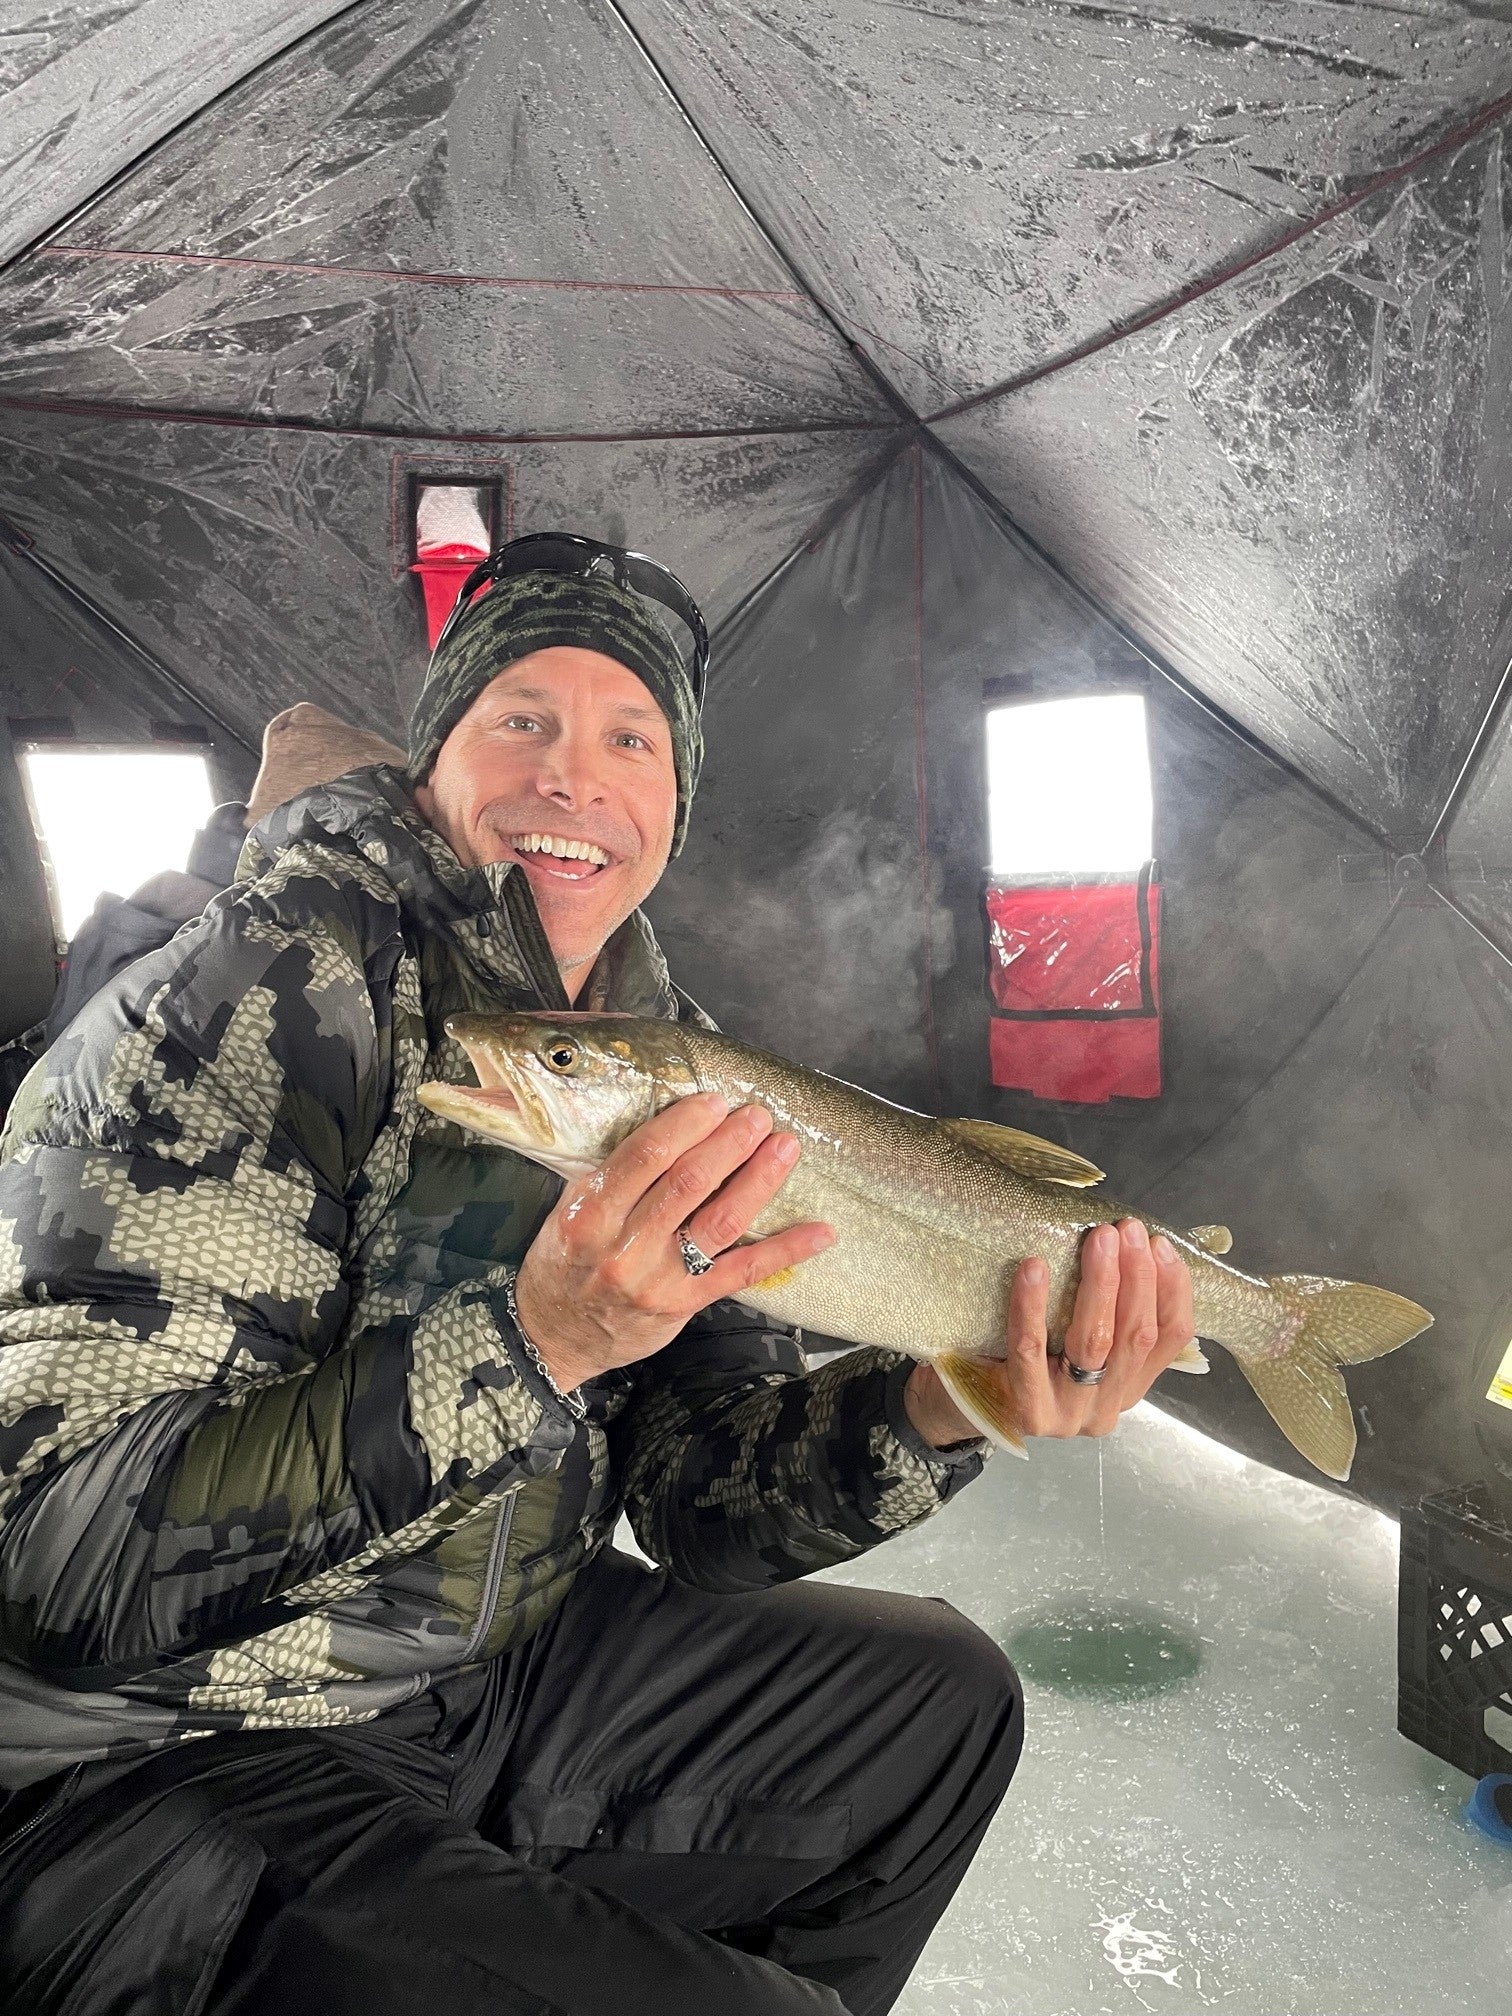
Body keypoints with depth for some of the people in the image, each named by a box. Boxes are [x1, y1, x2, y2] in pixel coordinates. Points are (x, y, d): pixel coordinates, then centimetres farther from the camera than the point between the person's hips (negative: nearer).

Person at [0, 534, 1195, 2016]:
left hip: (499, 1673, 7)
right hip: (165, 1767, -6)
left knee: (940, 1696, 13)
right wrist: (533, 1338, -36)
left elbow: (700, 1496, -2)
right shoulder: (259, 994, -20)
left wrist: (933, 1412, -21)